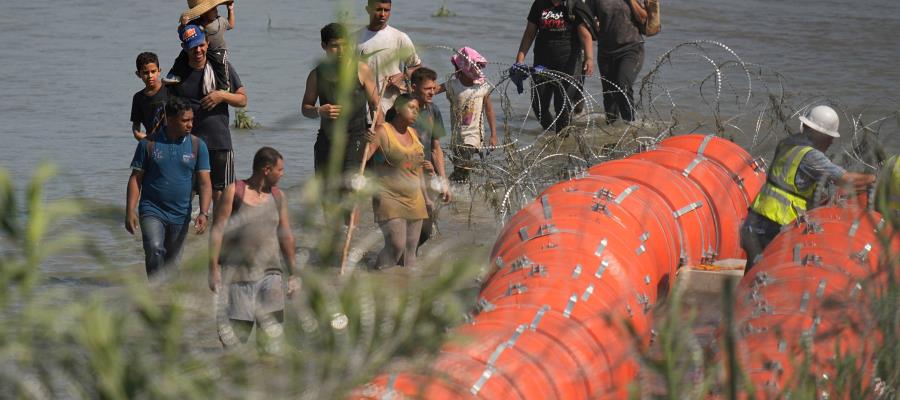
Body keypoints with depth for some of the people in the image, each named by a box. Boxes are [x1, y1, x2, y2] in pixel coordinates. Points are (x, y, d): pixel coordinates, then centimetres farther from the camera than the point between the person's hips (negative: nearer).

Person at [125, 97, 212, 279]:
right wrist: (130, 211, -8)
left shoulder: (197, 146, 2)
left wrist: (204, 213, -14)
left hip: (180, 215, 3)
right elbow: (135, 179, 1)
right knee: (154, 250, -25)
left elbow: (204, 183, -1)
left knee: (171, 262, 10)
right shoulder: (149, 144, -2)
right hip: (152, 211, -2)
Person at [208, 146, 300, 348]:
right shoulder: (234, 192, -2)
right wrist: (214, 269, -9)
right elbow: (218, 231, -4)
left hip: (269, 272, 3)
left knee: (272, 329, -10)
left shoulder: (278, 196, 11)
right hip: (236, 274, -3)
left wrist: (293, 274, 16)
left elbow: (286, 236, 16)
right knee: (234, 334, -1)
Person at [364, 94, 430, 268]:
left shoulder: (414, 134, 14)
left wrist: (425, 197, 25)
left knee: (410, 250, 5)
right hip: (390, 199, -7)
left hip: (414, 201, 7)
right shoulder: (383, 131, -7)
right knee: (396, 245, -20)